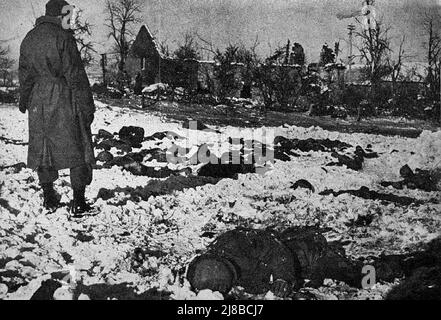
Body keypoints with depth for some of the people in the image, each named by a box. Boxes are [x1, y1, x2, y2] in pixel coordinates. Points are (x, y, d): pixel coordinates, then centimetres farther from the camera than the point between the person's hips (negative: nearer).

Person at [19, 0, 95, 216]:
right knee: (77, 149, 2)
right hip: (65, 101, -6)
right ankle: (78, 202, 2)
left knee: (43, 149, 14)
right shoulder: (63, 38, -12)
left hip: (38, 103, 6)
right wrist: (87, 105, -10)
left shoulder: (28, 39, 9)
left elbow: (24, 74, 17)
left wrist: (24, 101, 29)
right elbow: (75, 76, -14)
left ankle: (49, 198, 20)